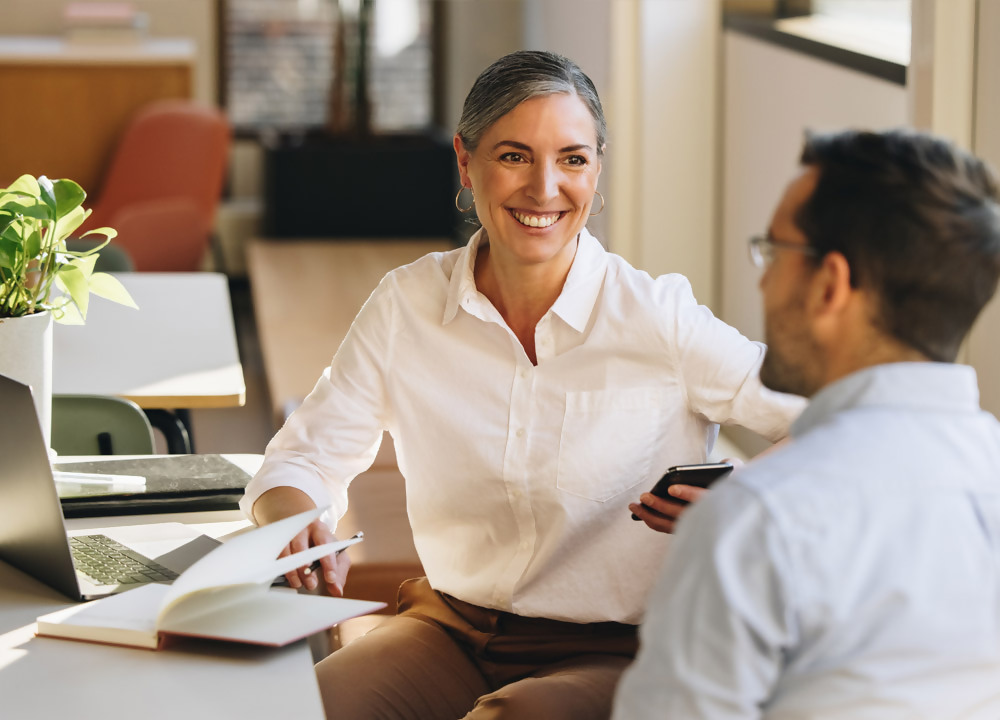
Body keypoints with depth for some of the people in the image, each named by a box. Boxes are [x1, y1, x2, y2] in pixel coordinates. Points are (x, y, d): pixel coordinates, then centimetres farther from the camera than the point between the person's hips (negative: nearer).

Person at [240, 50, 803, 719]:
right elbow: (305, 457, 7)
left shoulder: (658, 318, -10)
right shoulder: (406, 305, 0)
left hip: (612, 654, -3)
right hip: (449, 630, 3)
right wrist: (296, 521, -17)